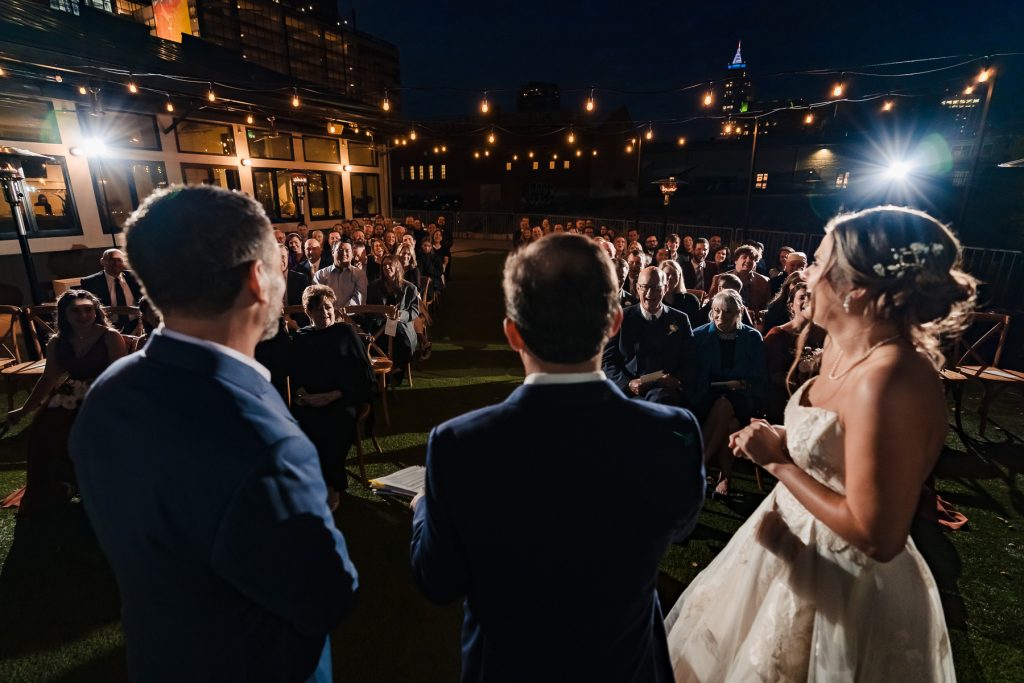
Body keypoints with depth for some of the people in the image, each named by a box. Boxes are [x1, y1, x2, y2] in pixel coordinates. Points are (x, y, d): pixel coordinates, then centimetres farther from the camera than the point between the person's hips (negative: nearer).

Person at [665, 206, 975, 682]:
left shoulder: (889, 380, -33)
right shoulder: (843, 344, -4)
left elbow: (877, 537, -29)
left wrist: (778, 463, -23)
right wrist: (779, 439, -4)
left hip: (840, 577, -8)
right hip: (797, 539, 8)